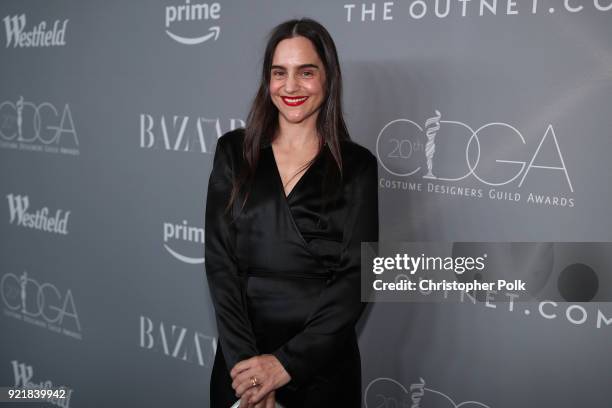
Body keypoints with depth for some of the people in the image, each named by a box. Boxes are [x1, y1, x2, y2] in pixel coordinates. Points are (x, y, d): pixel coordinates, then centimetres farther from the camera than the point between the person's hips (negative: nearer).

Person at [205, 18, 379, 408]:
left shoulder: (357, 166, -5)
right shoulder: (234, 151, 0)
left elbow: (357, 279, -10)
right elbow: (219, 261, -5)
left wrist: (286, 363, -16)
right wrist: (243, 358, -15)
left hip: (321, 362, -1)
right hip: (239, 357, 1)